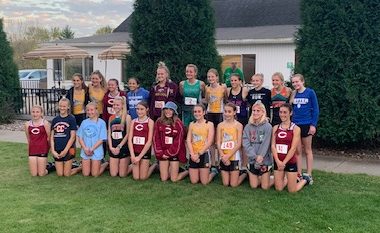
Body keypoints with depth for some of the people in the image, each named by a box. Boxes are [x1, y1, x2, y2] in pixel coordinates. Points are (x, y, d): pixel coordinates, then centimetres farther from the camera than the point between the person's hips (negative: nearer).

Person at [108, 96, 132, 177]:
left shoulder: (127, 117, -4)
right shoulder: (111, 118, 10)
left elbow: (128, 134, -9)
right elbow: (109, 134, 8)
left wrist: (119, 146, -12)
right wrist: (111, 147, -5)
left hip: (123, 147, -4)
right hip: (113, 148, 4)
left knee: (122, 174, -1)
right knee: (113, 174, 3)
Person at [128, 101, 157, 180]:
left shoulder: (150, 121, -6)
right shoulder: (133, 121, 5)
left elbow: (149, 141, -11)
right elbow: (130, 139, 0)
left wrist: (139, 156, -13)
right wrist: (132, 155, -11)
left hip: (145, 151, -3)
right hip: (135, 151, 4)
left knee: (143, 177, 1)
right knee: (136, 177, 3)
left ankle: (154, 166, 26)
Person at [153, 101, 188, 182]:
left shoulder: (178, 124, -8)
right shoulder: (159, 122, 1)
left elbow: (178, 141, -9)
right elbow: (156, 139, 0)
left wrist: (169, 153, -10)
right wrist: (160, 153, -8)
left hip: (174, 152, -3)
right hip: (163, 153, 3)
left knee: (174, 179, -2)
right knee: (164, 179, 4)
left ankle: (188, 171, 25)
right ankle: (169, 169, 35)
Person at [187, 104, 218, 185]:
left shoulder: (209, 124, -2)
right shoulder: (192, 124, 9)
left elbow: (209, 142, -9)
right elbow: (188, 140, 2)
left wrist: (199, 154, -14)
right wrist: (192, 154, -11)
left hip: (204, 154, -4)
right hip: (193, 155, 4)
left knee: (204, 182, -2)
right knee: (194, 181, 5)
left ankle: (213, 171, 26)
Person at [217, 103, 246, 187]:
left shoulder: (238, 125, -4)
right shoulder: (220, 125, 4)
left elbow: (239, 144, -9)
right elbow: (218, 143, 0)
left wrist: (228, 156, -14)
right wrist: (223, 156, -12)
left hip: (234, 157, -3)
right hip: (223, 158, 3)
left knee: (234, 184, -1)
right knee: (225, 184, 6)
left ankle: (245, 174, 26)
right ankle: (232, 174, 35)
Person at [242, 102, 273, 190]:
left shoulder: (267, 126, -8)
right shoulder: (248, 127, 2)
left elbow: (265, 144, -14)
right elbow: (246, 144, -7)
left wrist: (260, 157, -22)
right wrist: (255, 156, -18)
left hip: (265, 160, -3)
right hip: (252, 160, 3)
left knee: (265, 187, 2)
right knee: (254, 186, 7)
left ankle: (273, 178, 32)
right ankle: (259, 178, 37)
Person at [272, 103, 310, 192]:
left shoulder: (295, 128, -7)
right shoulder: (275, 128, 4)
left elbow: (293, 148, -12)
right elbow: (273, 146, -2)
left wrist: (284, 162, -14)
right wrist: (278, 161, -14)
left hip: (290, 162, -3)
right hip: (278, 162, 3)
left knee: (292, 190, 1)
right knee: (279, 189, 6)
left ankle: (305, 180, 30)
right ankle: (286, 178, 37)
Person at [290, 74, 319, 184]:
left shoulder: (310, 92, -6)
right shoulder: (293, 94, 4)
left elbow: (315, 109, -6)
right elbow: (290, 108, 9)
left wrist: (313, 124, -11)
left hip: (306, 124, -3)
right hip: (295, 124, 3)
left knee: (307, 150, 8)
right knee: (297, 151, 7)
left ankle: (309, 175, 15)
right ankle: (299, 174, 15)